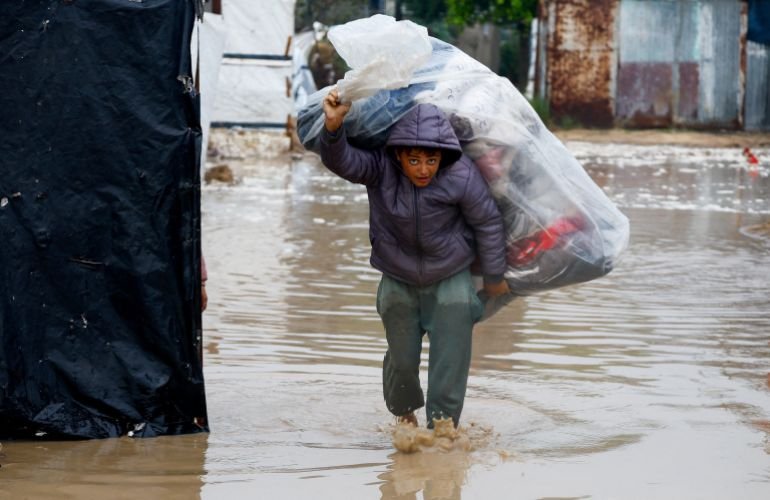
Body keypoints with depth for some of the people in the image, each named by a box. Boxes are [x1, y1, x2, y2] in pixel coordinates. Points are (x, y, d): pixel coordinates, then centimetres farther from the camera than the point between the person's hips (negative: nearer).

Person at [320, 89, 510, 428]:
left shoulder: (461, 176, -25)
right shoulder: (381, 168, -23)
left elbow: (488, 223, -12)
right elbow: (342, 161, -39)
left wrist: (493, 277, -2)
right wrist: (333, 128, -60)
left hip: (451, 278, -1)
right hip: (399, 281, 1)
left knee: (450, 359, -6)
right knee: (402, 358, 12)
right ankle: (403, 411, 41)